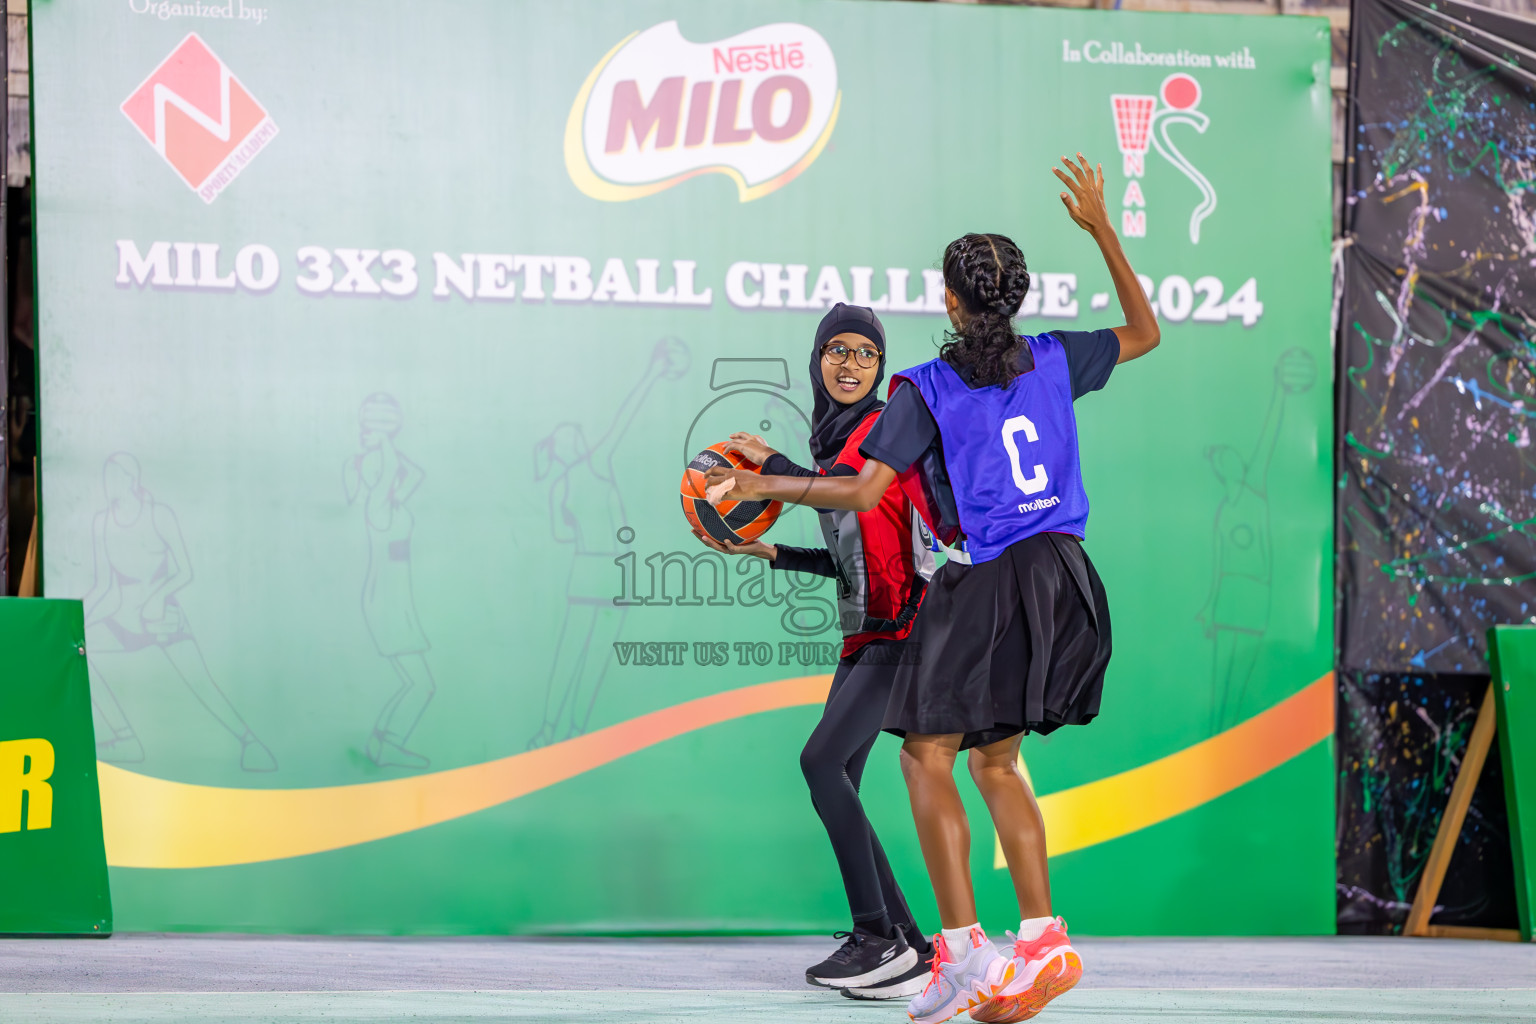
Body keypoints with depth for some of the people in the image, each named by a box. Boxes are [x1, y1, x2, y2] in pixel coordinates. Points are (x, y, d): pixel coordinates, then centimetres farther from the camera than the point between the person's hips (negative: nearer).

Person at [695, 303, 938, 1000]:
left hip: (904, 630, -9)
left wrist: (768, 460, -10)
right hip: (867, 635, 9)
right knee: (836, 785, 4)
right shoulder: (836, 438, 18)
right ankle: (908, 950, 8)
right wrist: (766, 552, 20)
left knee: (822, 760, -20)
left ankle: (879, 937, -19)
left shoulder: (884, 427, -7)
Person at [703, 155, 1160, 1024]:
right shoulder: (1052, 362, 7)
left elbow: (863, 492, -10)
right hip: (1062, 579, 6)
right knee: (995, 760, 16)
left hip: (989, 585, -6)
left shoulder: (927, 391, -7)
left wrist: (765, 486, 2)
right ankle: (1044, 940, 9)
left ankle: (964, 949, -9)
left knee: (928, 756, 2)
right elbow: (1144, 333, 24)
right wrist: (1103, 230, 23)